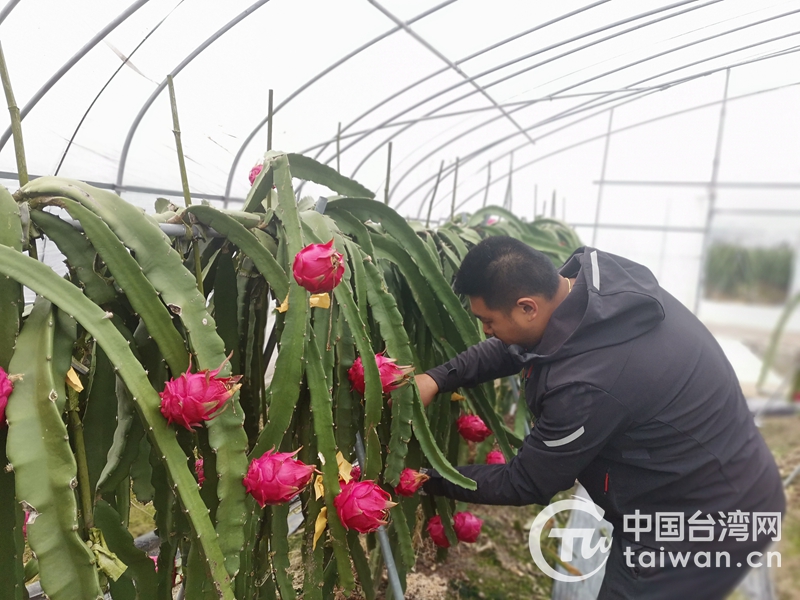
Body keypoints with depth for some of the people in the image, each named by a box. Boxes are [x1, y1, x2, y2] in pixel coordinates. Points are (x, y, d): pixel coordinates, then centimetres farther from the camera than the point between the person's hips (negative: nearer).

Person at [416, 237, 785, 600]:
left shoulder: (586, 384, -37)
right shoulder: (595, 276, -13)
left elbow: (525, 485, -19)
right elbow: (514, 347, 2)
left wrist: (433, 480, -7)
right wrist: (438, 378, -8)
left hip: (706, 521, -8)